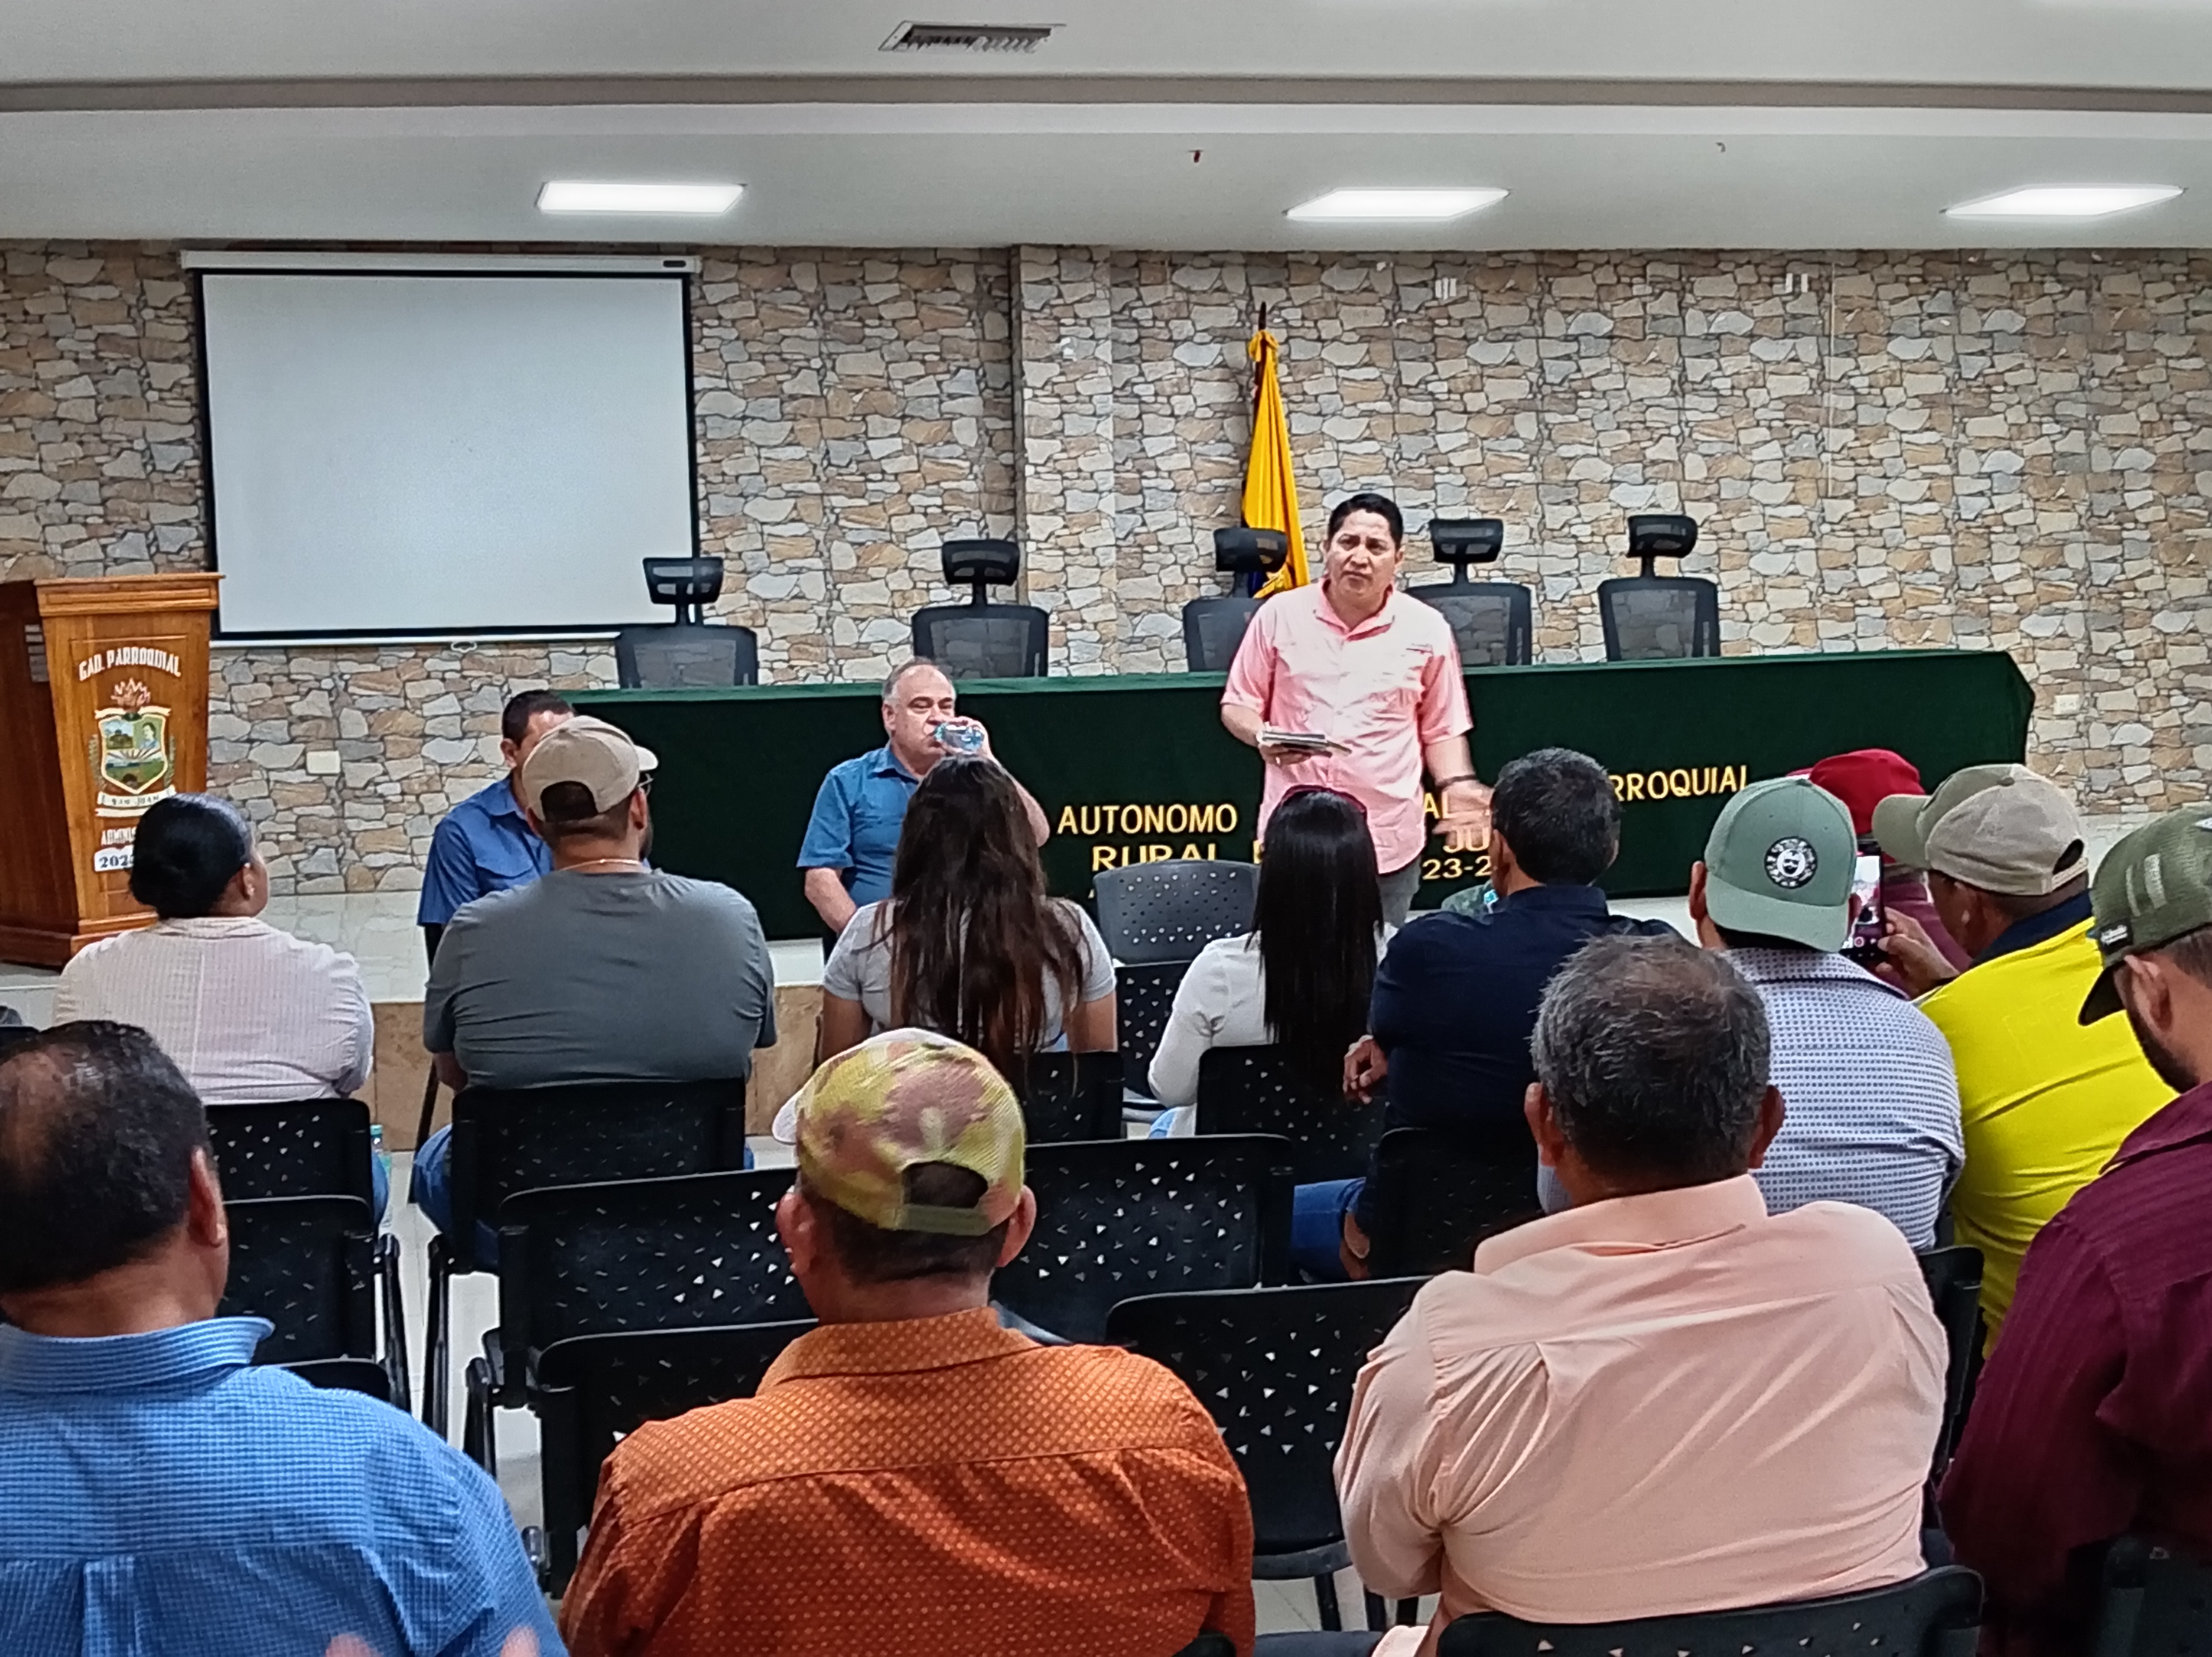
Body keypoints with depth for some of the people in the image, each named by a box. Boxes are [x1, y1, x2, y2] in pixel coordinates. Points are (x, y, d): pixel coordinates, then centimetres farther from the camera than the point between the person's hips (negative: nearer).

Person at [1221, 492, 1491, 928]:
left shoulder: (1426, 630, 2)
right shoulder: (1280, 615, 1)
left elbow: (1441, 729, 10)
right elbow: (1238, 705, 8)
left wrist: (1456, 785, -7)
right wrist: (1261, 737, -13)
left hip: (1388, 840, 0)